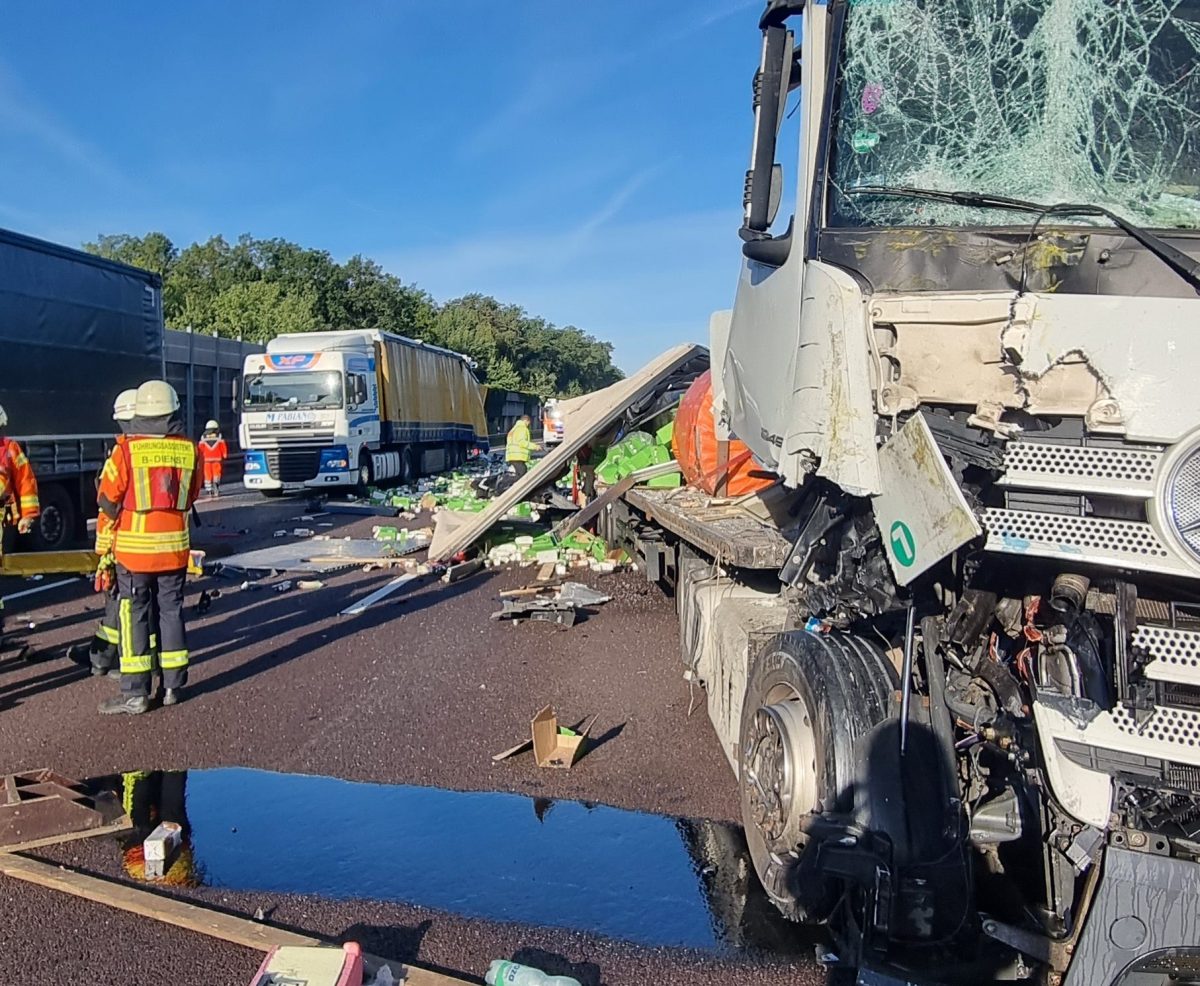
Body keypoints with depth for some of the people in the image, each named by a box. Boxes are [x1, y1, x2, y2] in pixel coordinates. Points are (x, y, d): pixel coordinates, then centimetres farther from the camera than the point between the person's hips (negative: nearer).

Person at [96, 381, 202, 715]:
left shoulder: (126, 450, -12)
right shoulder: (189, 450, -2)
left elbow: (107, 501, -3)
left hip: (134, 546, -3)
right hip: (175, 546, 3)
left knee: (135, 616, 4)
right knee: (172, 611, 12)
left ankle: (135, 693, 6)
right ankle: (173, 686, 19)